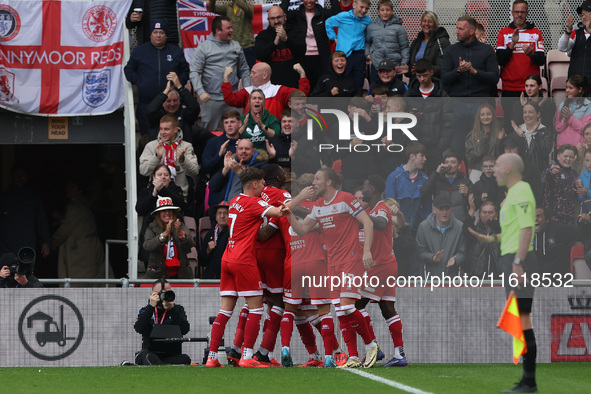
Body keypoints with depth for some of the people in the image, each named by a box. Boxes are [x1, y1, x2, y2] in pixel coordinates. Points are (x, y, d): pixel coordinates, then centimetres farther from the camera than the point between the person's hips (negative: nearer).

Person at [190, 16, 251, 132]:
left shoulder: (236, 46, 11)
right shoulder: (204, 47, -1)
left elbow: (244, 70, 16)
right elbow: (194, 72, -6)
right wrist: (201, 92, -18)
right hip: (211, 98, -3)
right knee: (210, 131, 1)